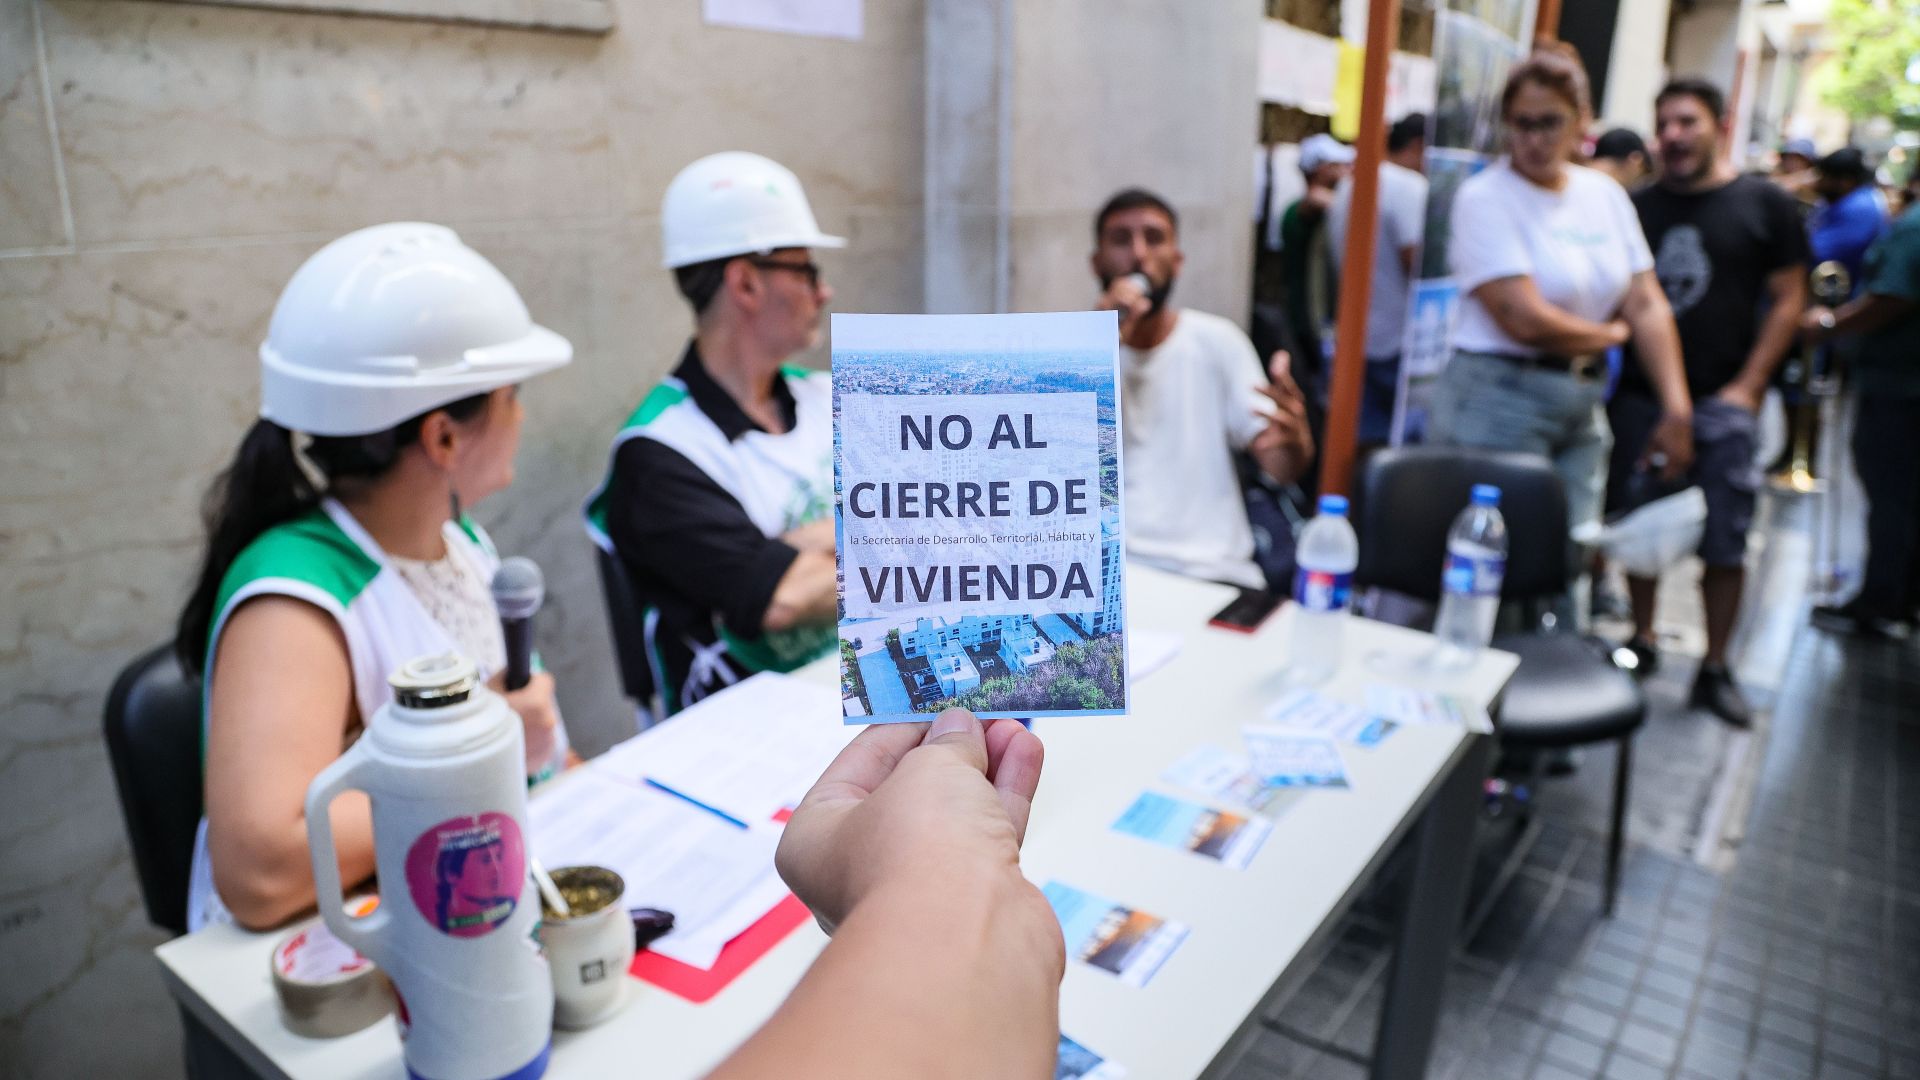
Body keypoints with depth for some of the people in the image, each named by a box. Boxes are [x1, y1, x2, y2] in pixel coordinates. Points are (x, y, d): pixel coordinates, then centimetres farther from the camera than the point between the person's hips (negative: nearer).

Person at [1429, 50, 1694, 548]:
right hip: (1499, 399, -6)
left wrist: (1677, 409, 1)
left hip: (1583, 408, 6)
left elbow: (1647, 305, 9)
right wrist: (1614, 333, 2)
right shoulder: (1485, 198, -8)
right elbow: (1525, 321, -16)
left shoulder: (1605, 194, 12)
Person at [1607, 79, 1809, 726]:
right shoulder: (1638, 207, 9)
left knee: (1724, 544, 0)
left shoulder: (1765, 205, 2)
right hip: (1640, 397, 3)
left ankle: (1715, 669, 13)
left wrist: (1748, 386, -8)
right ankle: (1642, 642, 25)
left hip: (1722, 403, -2)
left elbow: (1789, 300, 1)